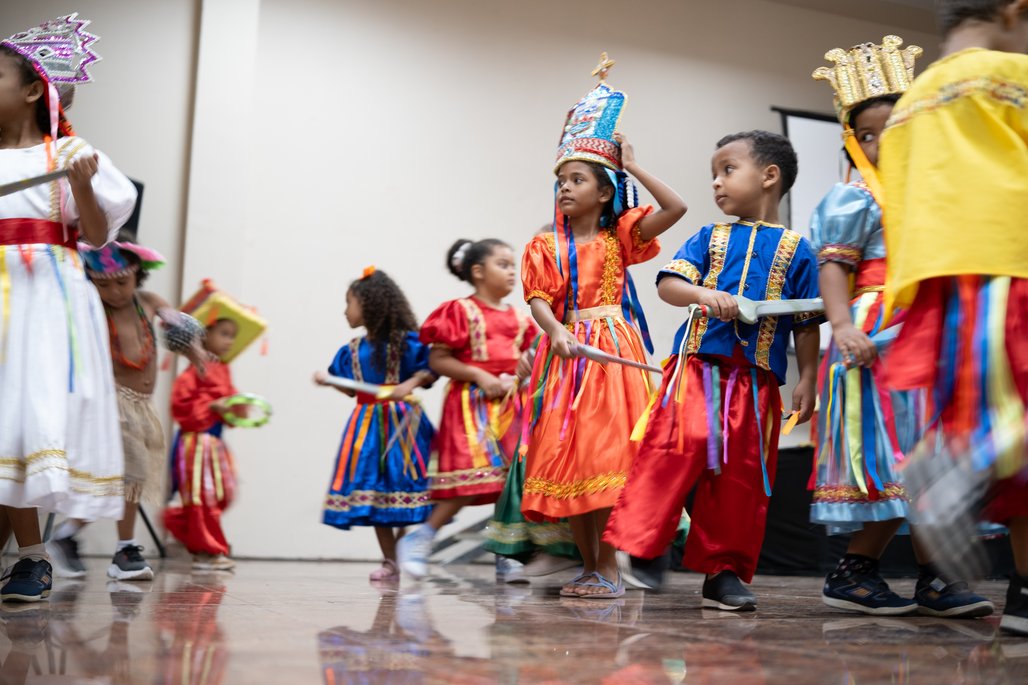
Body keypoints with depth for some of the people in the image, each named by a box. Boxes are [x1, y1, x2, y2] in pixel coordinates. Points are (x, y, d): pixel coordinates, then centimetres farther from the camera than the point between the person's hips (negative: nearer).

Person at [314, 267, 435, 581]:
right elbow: (353, 389, 17)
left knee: (402, 489, -6)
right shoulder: (353, 350, 12)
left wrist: (409, 384, -23)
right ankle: (389, 562, 12)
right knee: (372, 490, 4)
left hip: (400, 422, -6)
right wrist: (328, 381, 1)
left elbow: (430, 370, -8)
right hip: (368, 423, 6)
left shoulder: (404, 341, -6)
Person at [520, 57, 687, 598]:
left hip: (611, 347, -3)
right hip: (565, 350, 3)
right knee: (565, 453, 2)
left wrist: (632, 166, 0)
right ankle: (590, 567, 13)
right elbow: (538, 299, -1)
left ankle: (609, 567, -2)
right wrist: (557, 332, -21)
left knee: (606, 450, -9)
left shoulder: (620, 236, 6)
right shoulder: (545, 245, 11)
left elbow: (676, 208, -4)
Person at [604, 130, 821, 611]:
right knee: (675, 450, -15)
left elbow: (806, 323, 10)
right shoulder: (709, 238, 12)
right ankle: (631, 547, -9)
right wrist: (703, 294, -20)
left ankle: (724, 570, 13)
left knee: (741, 475, 3)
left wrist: (806, 379, 3)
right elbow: (667, 284, 0)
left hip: (756, 382, 0)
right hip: (697, 368, 0)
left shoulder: (795, 250, 9)